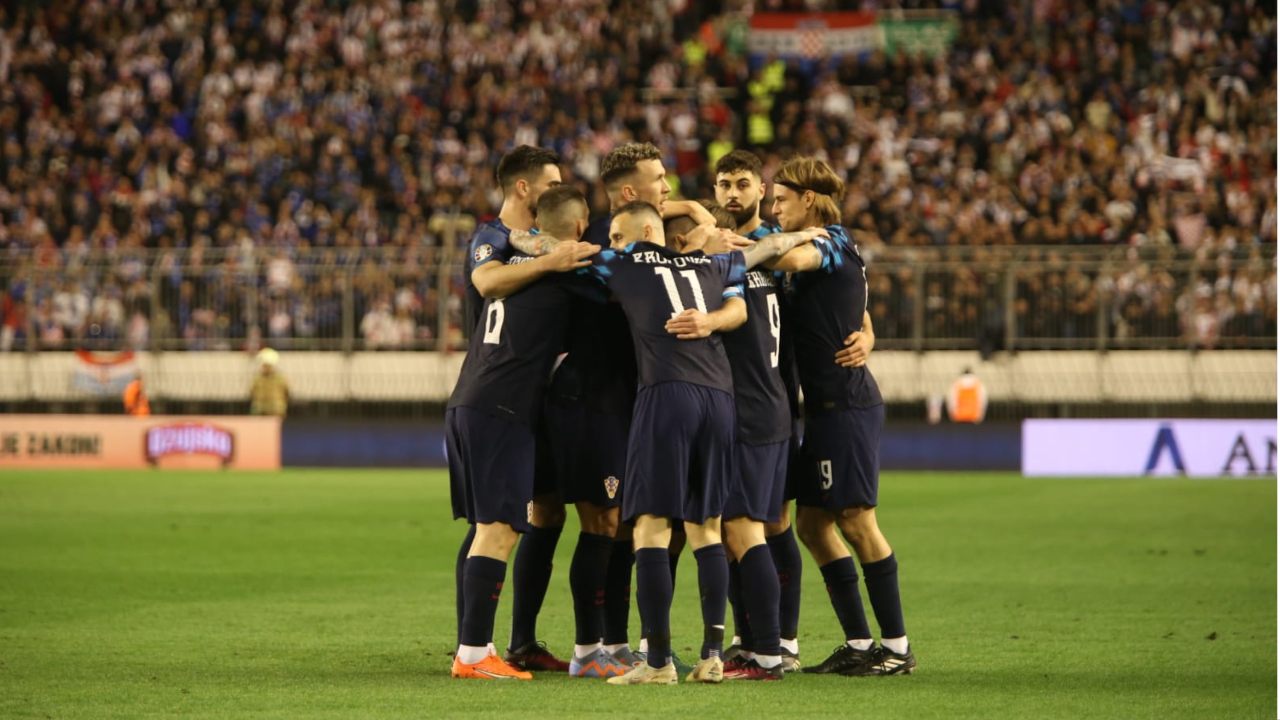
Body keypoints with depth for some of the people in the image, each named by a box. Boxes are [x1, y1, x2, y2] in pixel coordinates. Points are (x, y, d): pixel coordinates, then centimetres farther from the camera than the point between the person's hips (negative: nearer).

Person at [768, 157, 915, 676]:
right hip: (828, 406, 10)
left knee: (857, 523, -7)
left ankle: (896, 647, -2)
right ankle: (859, 643, 13)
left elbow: (793, 258, -32)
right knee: (812, 525, 9)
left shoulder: (831, 241, -10)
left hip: (845, 404, -10)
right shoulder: (825, 250, 19)